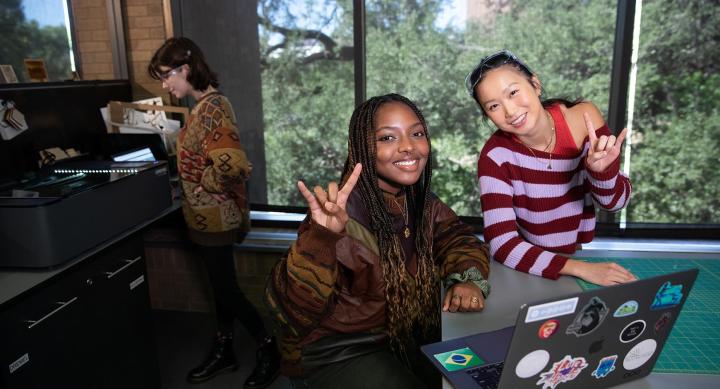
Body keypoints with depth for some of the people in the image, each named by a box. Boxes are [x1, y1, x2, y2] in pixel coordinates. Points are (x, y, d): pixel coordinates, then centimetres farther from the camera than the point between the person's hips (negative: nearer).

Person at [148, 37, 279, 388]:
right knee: (221, 286, 19)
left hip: (214, 216, -9)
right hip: (208, 215, 9)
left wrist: (203, 184, -19)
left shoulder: (211, 108, -22)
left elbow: (233, 165, -34)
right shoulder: (205, 105, 8)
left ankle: (269, 351, 22)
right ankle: (224, 352, 35)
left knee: (226, 289, 4)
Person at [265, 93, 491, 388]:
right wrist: (321, 237, -49)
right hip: (334, 353, -6)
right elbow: (291, 311, -33)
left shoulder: (420, 201, -6)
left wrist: (469, 278, -15)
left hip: (407, 338, 7)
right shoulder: (343, 212, -26)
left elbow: (458, 239, 6)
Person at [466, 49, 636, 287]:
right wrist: (581, 268, -29)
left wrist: (601, 170, -23)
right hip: (526, 270, -3)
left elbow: (614, 203, -3)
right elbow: (502, 245, -22)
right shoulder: (495, 156, -18)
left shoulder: (582, 118, -11)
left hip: (578, 253, 3)